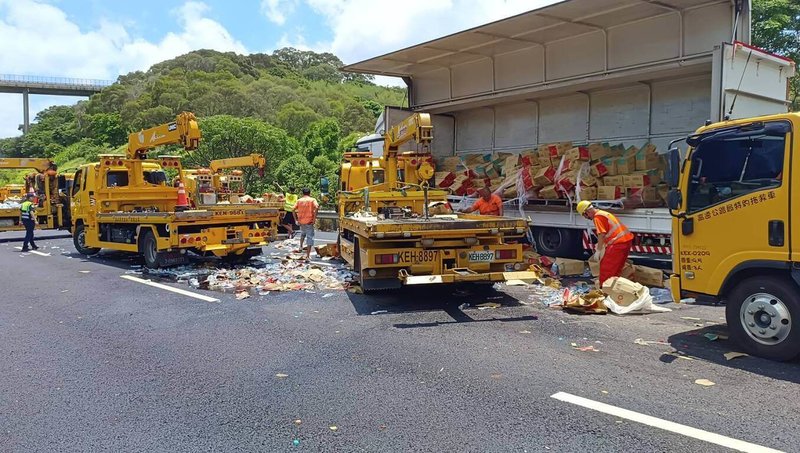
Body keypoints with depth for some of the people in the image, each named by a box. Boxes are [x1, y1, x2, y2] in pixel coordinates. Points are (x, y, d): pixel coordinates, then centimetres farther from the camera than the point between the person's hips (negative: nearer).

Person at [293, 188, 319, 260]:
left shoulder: (299, 200, 8)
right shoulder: (312, 200, -1)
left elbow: (294, 209, -1)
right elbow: (316, 207, -19)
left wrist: (296, 219, 5)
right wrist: (314, 219, -14)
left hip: (301, 221, 4)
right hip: (309, 221, -4)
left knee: (302, 233, 33)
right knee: (310, 237, -1)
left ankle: (301, 247, 32)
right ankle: (308, 256, -6)